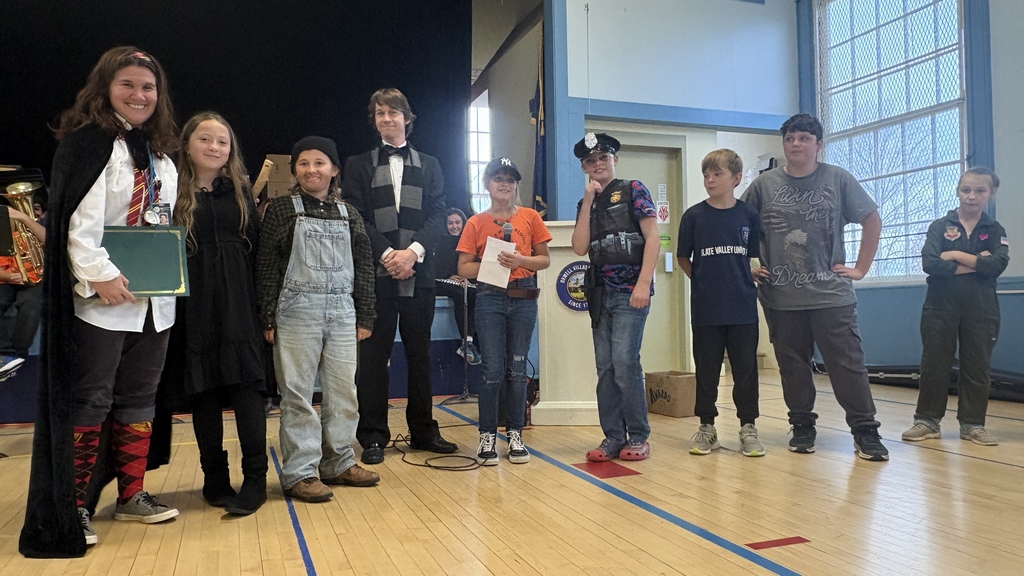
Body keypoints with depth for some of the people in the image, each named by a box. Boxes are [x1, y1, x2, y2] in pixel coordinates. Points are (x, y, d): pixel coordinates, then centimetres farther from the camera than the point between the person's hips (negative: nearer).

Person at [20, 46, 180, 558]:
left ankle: (132, 495, 23)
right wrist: (100, 273, -23)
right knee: (89, 402, -1)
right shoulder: (88, 142, -6)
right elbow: (78, 218, -16)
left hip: (154, 301, 7)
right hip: (101, 301, -7)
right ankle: (72, 508, 12)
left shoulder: (161, 153, 16)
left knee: (139, 399, 12)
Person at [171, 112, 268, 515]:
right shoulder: (173, 193, 4)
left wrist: (262, 304, -2)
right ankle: (214, 477, 17)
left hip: (238, 304, 1)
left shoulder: (240, 191, 10)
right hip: (194, 307, 0)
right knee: (203, 390, 6)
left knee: (245, 384, -4)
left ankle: (255, 479, 1)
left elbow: (256, 246, 6)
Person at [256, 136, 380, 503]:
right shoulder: (281, 211, 3)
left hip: (342, 314, 3)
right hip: (297, 314, -3)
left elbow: (364, 267, 11)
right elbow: (267, 268, -1)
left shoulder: (348, 215, 11)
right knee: (298, 394, 0)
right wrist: (268, 320, -6)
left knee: (343, 391, 7)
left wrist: (364, 317, 6)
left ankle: (338, 463, 21)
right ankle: (300, 472, 8)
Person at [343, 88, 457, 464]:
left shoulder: (429, 166, 15)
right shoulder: (358, 166, 11)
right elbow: (357, 219, 0)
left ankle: (423, 430, 18)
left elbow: (437, 216, 4)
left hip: (419, 274, 2)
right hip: (376, 274, -1)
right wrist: (387, 254, -14)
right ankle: (373, 436, 9)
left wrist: (414, 251, -13)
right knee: (373, 355, 1)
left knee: (419, 354, 8)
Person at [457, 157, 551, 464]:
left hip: (524, 298, 1)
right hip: (490, 298, -1)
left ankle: (515, 434, 16)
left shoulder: (530, 217, 7)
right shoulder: (476, 223, 4)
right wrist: (494, 264, -14)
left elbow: (544, 259, 7)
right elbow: (463, 267, 1)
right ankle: (487, 436, 10)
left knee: (517, 369, 6)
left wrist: (522, 261, -11)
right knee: (493, 371, -1)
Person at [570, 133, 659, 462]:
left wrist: (644, 284, -15)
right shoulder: (586, 203, 17)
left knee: (624, 363, -12)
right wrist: (588, 201, -1)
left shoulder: (633, 190, 3)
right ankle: (613, 438, 12)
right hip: (600, 294, 5)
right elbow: (580, 248, 3)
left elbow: (652, 237, -5)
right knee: (606, 368, 5)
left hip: (630, 292, -5)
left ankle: (638, 436, 1)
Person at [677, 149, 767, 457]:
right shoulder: (693, 215, 0)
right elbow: (683, 258, 8)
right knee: (706, 370, 8)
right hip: (705, 308, 0)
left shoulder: (749, 215, 2)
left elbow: (754, 257, 12)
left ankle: (748, 427, 19)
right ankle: (706, 427, 21)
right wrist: (704, 282, 2)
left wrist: (750, 275, -3)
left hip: (743, 307, 1)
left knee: (745, 369, 6)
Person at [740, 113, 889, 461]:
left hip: (831, 293, -1)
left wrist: (861, 268, 3)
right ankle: (802, 428, 23)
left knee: (847, 363, -1)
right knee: (792, 365, 9)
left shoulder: (837, 179, 3)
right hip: (780, 296, 1)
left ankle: (865, 432, 9)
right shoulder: (764, 185, 4)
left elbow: (872, 220, 8)